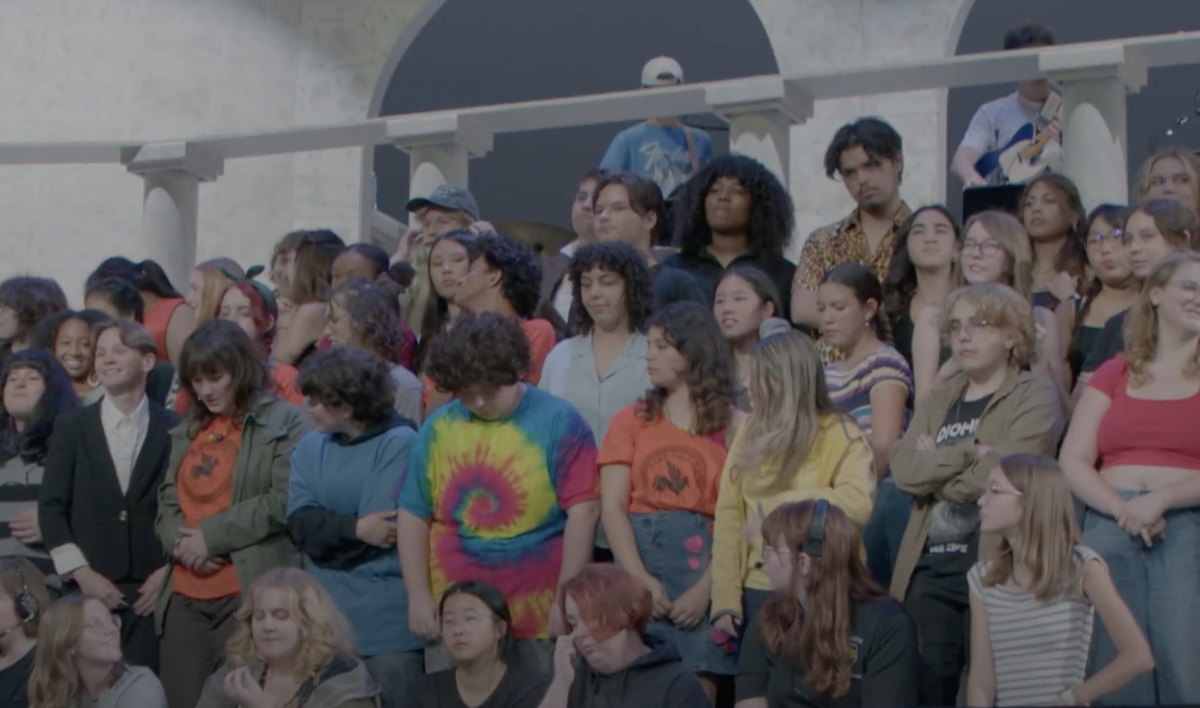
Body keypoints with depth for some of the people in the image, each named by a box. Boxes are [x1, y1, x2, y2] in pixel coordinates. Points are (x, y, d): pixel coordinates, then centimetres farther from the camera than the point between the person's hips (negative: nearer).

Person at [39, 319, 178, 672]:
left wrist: (168, 571, -7)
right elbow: (51, 507, 5)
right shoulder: (71, 427, 9)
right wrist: (82, 573, -5)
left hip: (152, 591, -1)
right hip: (89, 589, 1)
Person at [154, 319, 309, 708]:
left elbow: (284, 502, -11)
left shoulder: (284, 421, -2)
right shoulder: (188, 430, 19)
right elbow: (167, 501, 17)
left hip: (251, 593, -6)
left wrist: (212, 536, -10)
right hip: (185, 595, 6)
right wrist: (178, 540, -5)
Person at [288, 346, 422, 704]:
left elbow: (383, 530, -15)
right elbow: (300, 524, -3)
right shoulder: (310, 447, 10)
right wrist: (354, 529, -18)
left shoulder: (398, 443, -8)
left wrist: (327, 535, -4)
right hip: (325, 619, 6)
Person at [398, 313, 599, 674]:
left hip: (538, 617, -3)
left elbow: (583, 512, -7)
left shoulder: (557, 421, -3)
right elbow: (413, 516, 10)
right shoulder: (439, 428, 7)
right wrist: (419, 597, 3)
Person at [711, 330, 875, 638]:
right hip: (757, 592, 4)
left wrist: (781, 504, -17)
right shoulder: (750, 431, 9)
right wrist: (725, 598, -5)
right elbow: (728, 515, 3)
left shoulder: (841, 436, -3)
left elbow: (859, 505, -20)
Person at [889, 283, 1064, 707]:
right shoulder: (940, 399, 18)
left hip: (994, 562, -5)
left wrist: (935, 466, -1)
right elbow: (903, 468, 2)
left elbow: (1003, 474, -15)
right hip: (930, 566, 6)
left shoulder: (1035, 396, -1)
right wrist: (967, 452, -11)